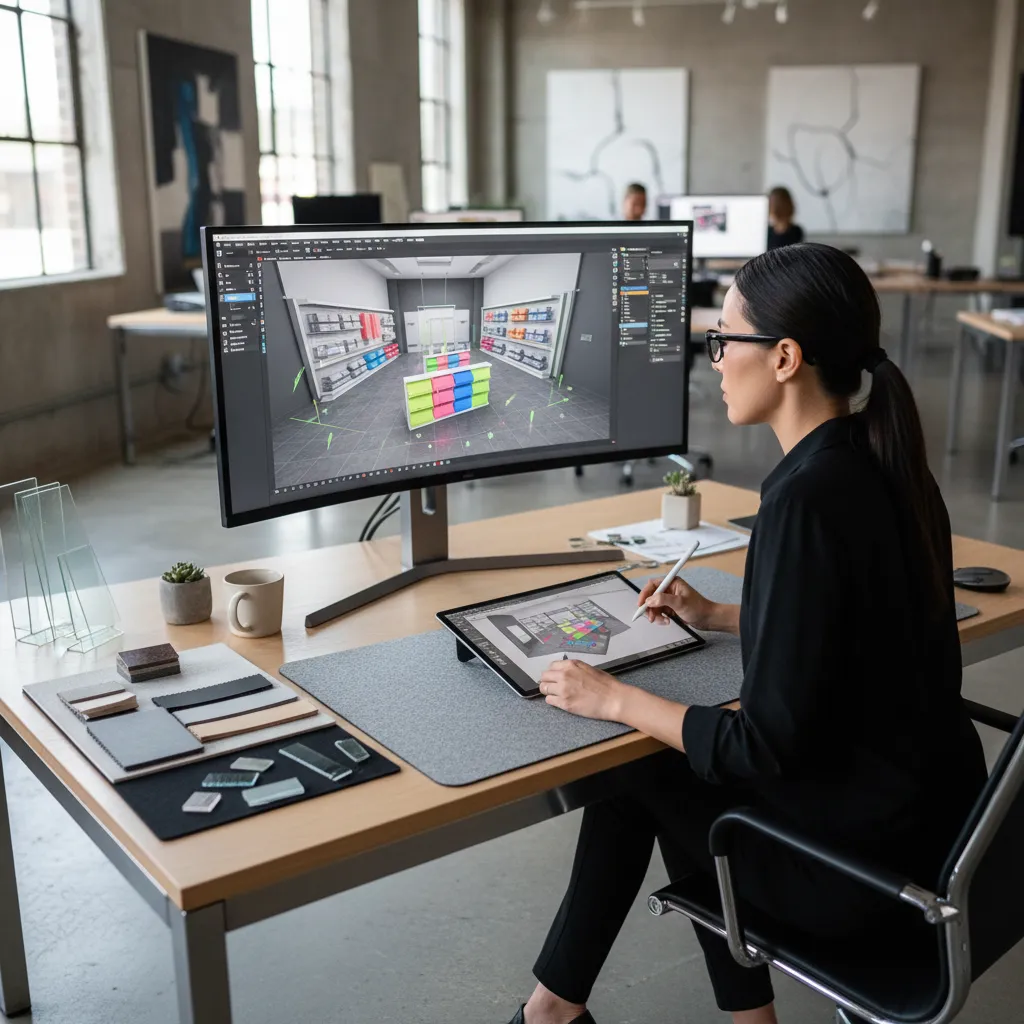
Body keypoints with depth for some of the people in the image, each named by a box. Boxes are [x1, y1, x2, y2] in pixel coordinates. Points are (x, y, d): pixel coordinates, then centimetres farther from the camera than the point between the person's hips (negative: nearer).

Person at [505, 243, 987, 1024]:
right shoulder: (882, 462, 0)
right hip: (929, 813, 8)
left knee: (633, 777, 12)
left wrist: (616, 699, -13)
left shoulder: (808, 498, -27)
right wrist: (720, 618, 15)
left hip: (861, 861, -7)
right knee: (680, 765, 20)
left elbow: (767, 745, -24)